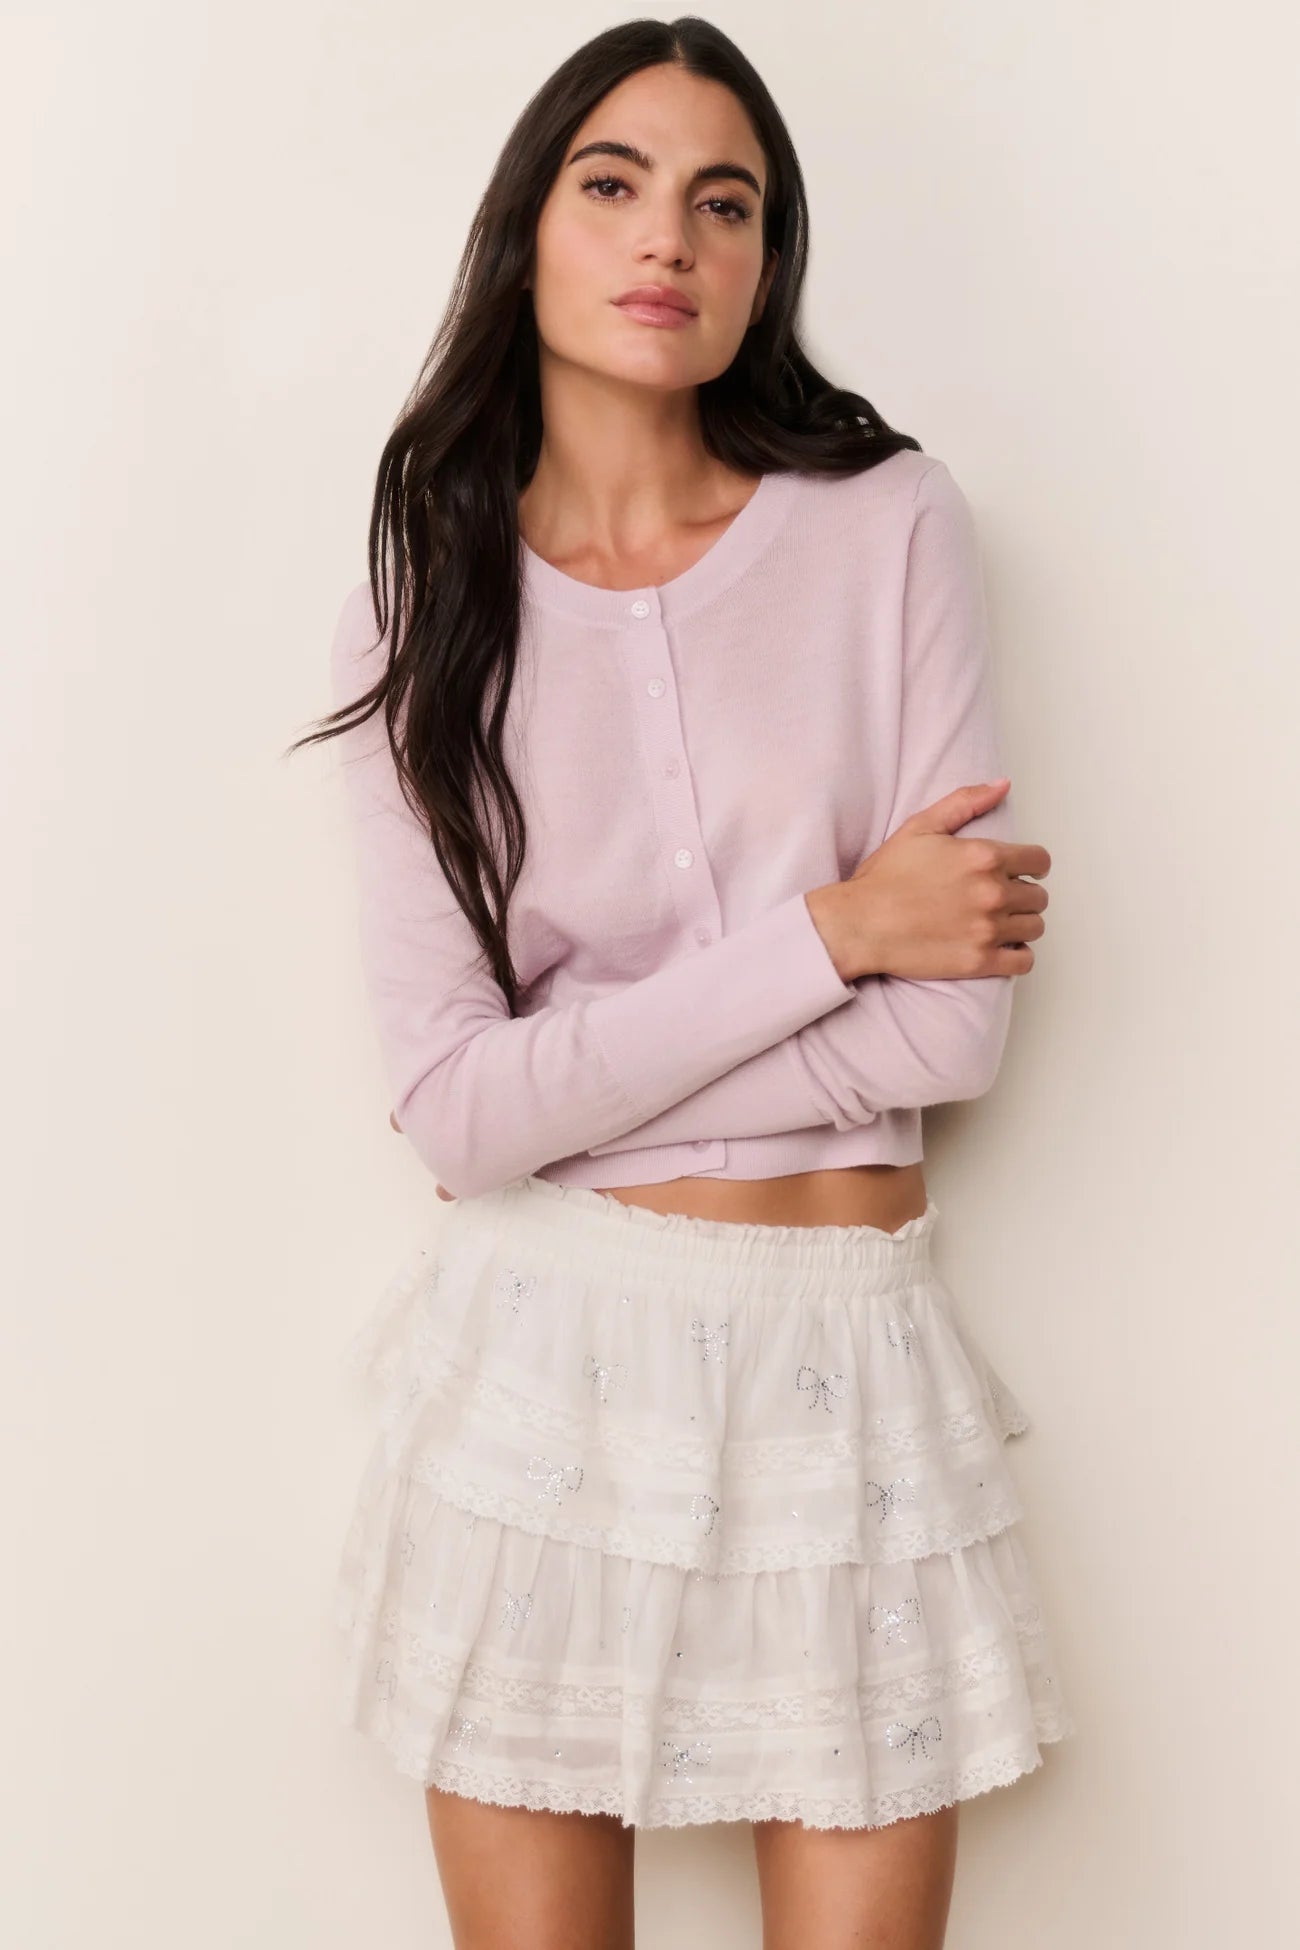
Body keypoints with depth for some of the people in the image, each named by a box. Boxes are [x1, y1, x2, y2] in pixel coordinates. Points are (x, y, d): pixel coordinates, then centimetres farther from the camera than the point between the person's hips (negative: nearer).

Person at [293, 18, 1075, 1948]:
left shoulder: (892, 525, -2)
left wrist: (562, 1085, -9)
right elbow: (458, 1099, -9)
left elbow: (955, 1023, -9)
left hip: (844, 1355, 0)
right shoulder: (424, 612, 0)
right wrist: (829, 929, -13)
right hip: (545, 1351, 1)